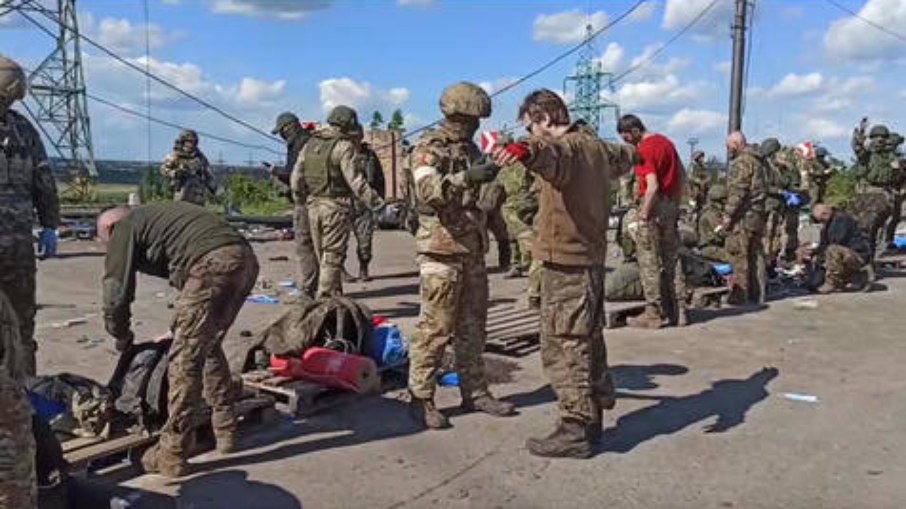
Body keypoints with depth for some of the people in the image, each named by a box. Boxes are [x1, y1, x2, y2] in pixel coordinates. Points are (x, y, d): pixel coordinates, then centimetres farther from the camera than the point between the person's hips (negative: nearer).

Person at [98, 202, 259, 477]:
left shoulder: (123, 228, 14)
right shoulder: (156, 214, 38)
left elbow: (116, 292, 10)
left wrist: (121, 336, 28)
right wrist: (181, 328, 45)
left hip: (214, 264, -9)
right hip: (247, 259, 9)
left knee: (185, 358, -2)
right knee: (209, 346, 23)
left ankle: (172, 456, 3)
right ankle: (225, 432, 30)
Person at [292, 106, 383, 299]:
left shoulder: (310, 144, 10)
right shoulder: (344, 147, -11)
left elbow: (297, 177, 12)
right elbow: (356, 182, -16)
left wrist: (300, 196, 28)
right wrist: (377, 203, -11)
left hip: (314, 206, 7)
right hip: (336, 206, -7)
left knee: (324, 258, 14)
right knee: (333, 259, -1)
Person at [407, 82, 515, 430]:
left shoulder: (472, 149, 15)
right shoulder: (428, 149, -8)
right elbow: (427, 189, -27)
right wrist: (466, 177, -38)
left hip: (473, 250, 8)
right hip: (441, 250, -7)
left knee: (472, 326, 12)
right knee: (435, 328, -4)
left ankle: (475, 392, 22)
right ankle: (420, 398, 5)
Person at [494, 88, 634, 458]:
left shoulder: (566, 147, -14)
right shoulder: (598, 147, 15)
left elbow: (550, 153, -40)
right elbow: (624, 156, 37)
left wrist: (524, 150, -62)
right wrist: (631, 152, 61)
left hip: (566, 262, -10)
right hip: (593, 258, 10)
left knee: (564, 346, -5)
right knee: (588, 341, 17)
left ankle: (575, 430, 0)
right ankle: (593, 417, 28)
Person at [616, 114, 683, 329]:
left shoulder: (644, 150, -15)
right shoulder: (665, 141, 13)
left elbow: (652, 187, -23)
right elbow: (681, 173, 19)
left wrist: (643, 216, -17)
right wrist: (676, 202, 21)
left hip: (655, 206, -9)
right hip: (671, 204, 9)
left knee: (649, 262, -2)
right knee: (667, 260, 14)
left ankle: (654, 313, 2)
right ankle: (671, 311, 21)